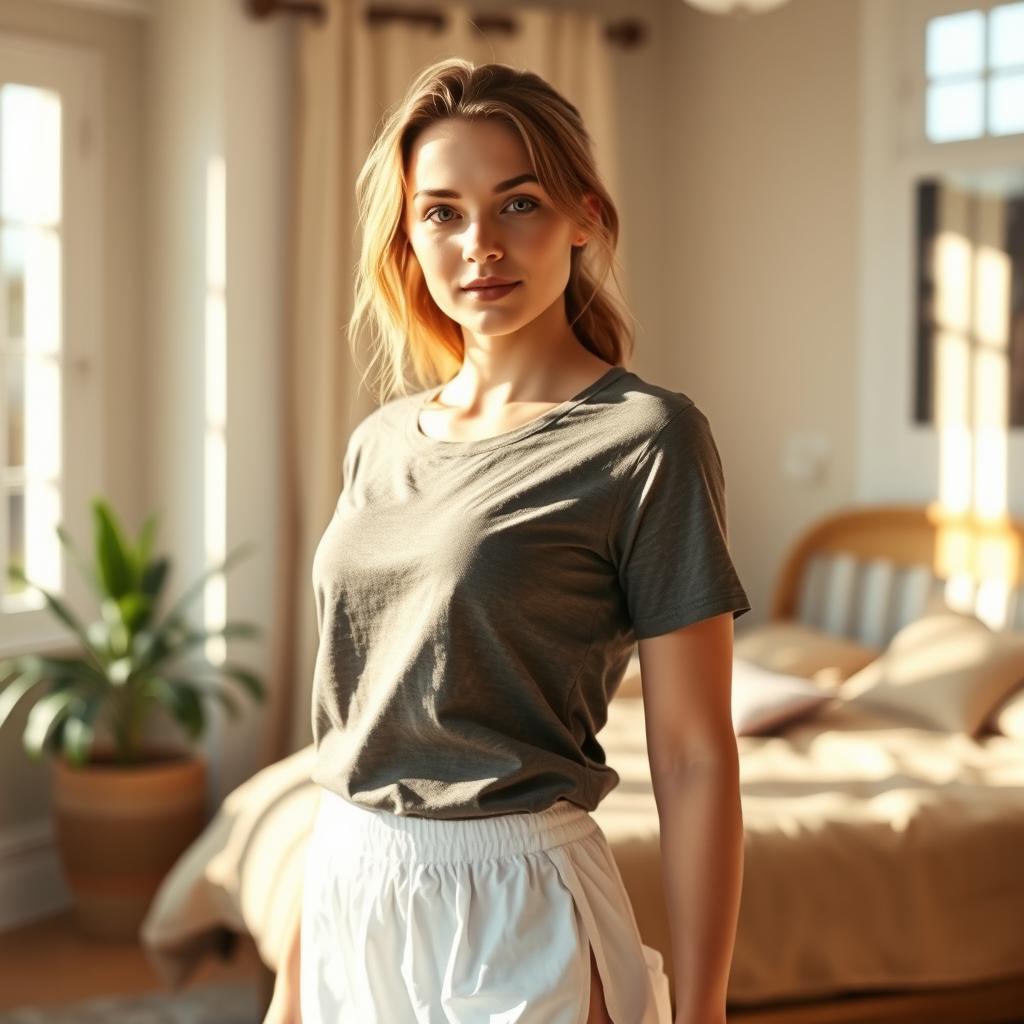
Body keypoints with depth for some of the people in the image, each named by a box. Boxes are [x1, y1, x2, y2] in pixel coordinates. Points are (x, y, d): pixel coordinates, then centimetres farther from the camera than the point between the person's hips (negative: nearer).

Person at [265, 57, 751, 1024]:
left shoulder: (647, 437, -11)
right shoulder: (379, 440, 6)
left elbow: (694, 760, -12)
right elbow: (354, 724, 11)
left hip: (513, 909, -5)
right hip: (346, 891, 6)